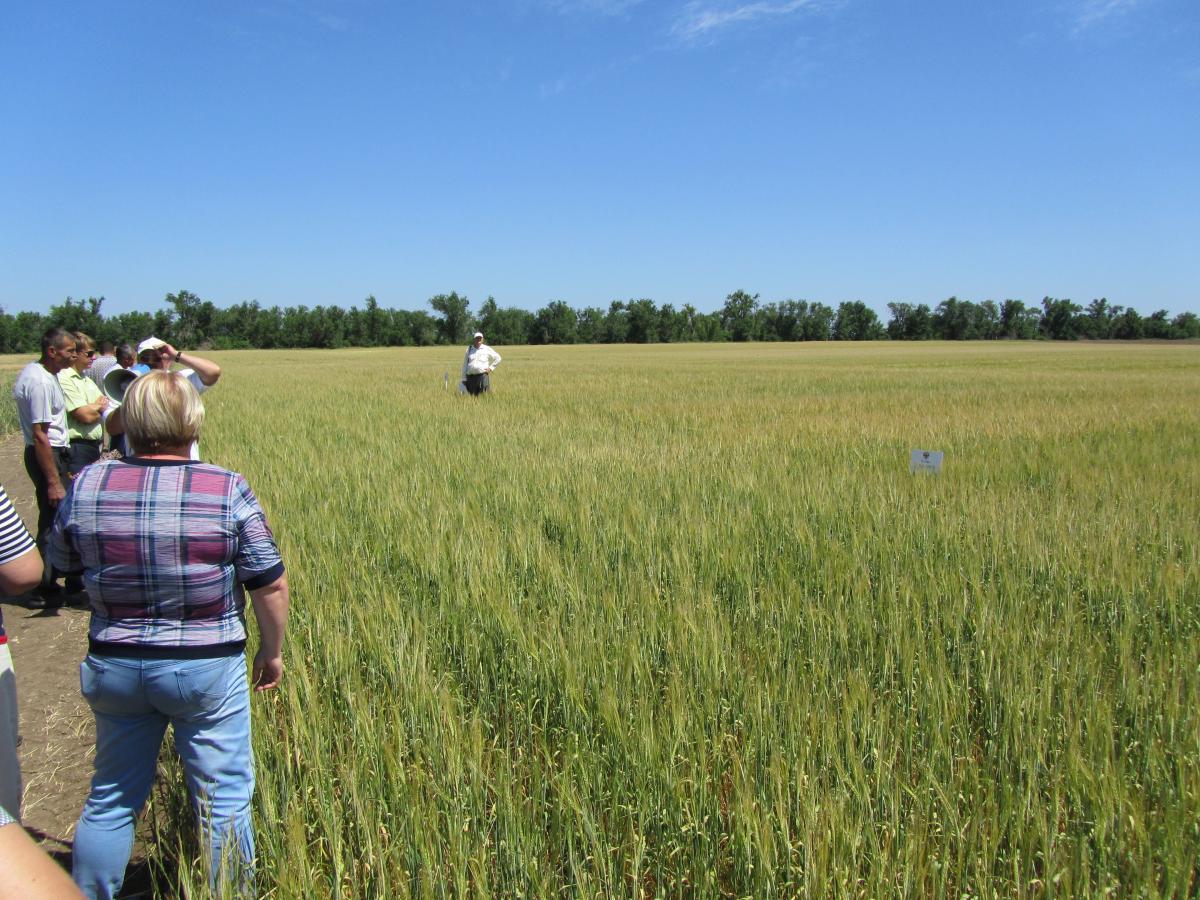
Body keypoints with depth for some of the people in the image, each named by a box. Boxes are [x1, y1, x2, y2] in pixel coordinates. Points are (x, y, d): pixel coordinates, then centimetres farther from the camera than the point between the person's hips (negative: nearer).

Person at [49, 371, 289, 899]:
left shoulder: (87, 486, -6)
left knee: (111, 799, 22)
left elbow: (61, 564, 10)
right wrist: (272, 650, 4)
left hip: (113, 664, 4)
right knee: (223, 799, 12)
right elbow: (270, 586, -11)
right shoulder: (228, 490, -15)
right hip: (206, 667, -3)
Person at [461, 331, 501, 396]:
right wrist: (464, 379, 9)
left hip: (482, 376, -2)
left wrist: (491, 368, 5)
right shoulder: (469, 349, 14)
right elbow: (465, 365, 14)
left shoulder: (487, 349, 8)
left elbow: (497, 358, 17)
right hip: (470, 377, 2)